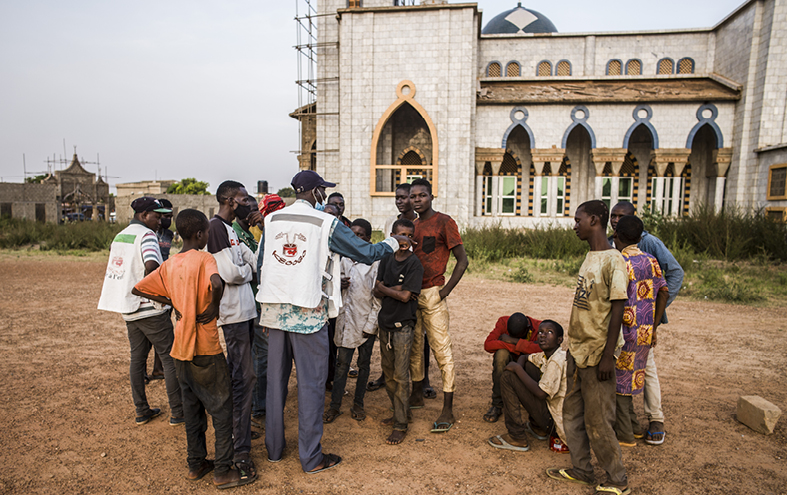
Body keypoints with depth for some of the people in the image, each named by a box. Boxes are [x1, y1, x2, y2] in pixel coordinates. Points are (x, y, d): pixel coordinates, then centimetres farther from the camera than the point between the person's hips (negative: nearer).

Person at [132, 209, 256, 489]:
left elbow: (138, 289, 14)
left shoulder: (169, 265, 7)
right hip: (205, 348, -7)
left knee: (192, 407, 18)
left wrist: (172, 303, 12)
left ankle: (196, 464, 28)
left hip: (181, 347, 7)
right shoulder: (204, 259, -13)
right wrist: (214, 309, -17)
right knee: (222, 408, 4)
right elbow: (216, 283, -34)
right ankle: (223, 471, 9)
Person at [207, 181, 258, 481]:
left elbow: (254, 260, 15)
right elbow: (230, 273, -22)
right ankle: (241, 451, -1)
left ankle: (236, 429, 33)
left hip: (244, 310, 10)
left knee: (237, 375, 19)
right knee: (243, 378, -8)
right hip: (233, 312, -10)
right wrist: (248, 271, -4)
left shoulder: (230, 229, 17)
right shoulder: (216, 228, -15)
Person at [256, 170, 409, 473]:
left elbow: (260, 266, 11)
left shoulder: (271, 220, 7)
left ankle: (274, 448, 29)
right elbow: (366, 253, -4)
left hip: (274, 310, 5)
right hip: (308, 313, -5)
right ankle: (311, 458, 14)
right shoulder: (326, 224, -8)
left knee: (276, 379, 15)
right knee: (310, 383, 4)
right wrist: (392, 243, 15)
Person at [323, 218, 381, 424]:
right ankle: (335, 405, 16)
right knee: (342, 362, 5)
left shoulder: (376, 260, -8)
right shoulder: (344, 257, 5)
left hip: (367, 320, -2)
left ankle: (358, 403, 24)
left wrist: (371, 324, -11)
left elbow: (378, 296, -8)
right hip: (346, 317, 3)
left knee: (364, 363, 10)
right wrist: (339, 284, -7)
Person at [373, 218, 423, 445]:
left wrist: (384, 288, -4)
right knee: (388, 372, 14)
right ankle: (401, 412, 31)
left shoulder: (414, 263, -11)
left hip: (403, 324, -6)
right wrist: (395, 289, -14)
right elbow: (377, 291, 3)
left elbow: (405, 296, -16)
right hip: (385, 321, 6)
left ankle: (401, 425, 7)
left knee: (401, 375, -3)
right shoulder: (387, 259, 7)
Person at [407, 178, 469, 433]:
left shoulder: (444, 222, -7)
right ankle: (417, 395, 30)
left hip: (432, 294, -7)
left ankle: (448, 410, -1)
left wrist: (445, 290, -14)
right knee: (413, 346, 14)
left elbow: (462, 260, -8)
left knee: (441, 349, -6)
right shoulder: (412, 225, 14)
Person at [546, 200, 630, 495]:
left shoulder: (612, 261, -15)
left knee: (597, 420, 1)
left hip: (597, 354, -9)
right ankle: (581, 470, 29)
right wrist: (572, 344, 18)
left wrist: (607, 356, -19)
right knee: (572, 414, 14)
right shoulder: (589, 258, 12)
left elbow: (617, 309, -18)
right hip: (577, 350, 9)